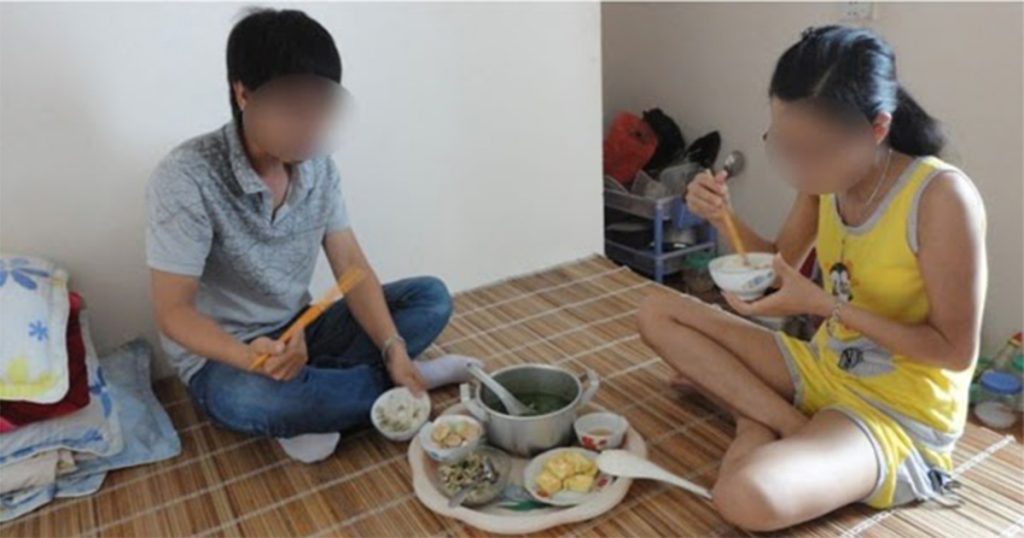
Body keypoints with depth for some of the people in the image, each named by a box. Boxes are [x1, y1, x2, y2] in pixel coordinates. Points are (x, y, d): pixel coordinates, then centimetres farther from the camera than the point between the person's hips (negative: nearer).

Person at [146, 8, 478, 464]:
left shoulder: (318, 168, -6)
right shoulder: (186, 178, -23)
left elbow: (352, 268, -8)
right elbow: (173, 312, -22)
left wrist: (394, 350, -22)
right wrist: (251, 357, -40)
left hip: (300, 333, 5)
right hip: (223, 358, -5)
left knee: (432, 298, -6)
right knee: (251, 399, -40)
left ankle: (311, 398, -17)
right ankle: (390, 383, -13)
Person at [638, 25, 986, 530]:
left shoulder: (943, 196, -23)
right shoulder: (829, 177, -4)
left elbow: (957, 350, -17)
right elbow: (778, 265, 9)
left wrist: (824, 305, -24)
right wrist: (724, 217, -10)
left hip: (900, 413, -7)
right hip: (821, 369, 8)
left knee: (748, 497, -37)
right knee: (658, 313, -1)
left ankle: (762, 422, -5)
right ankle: (788, 425, -7)